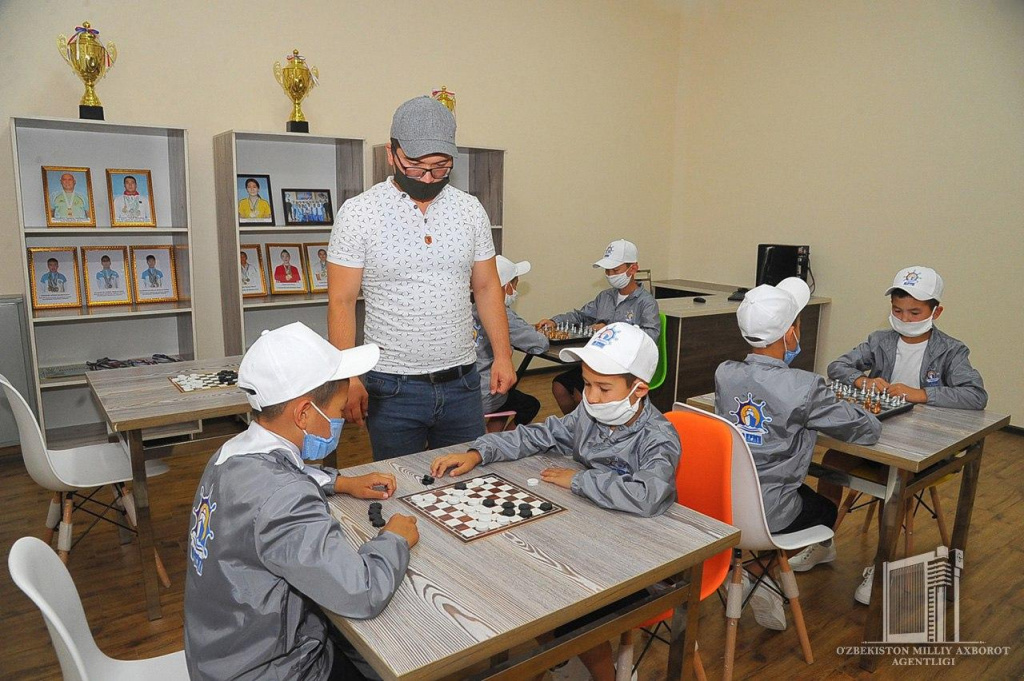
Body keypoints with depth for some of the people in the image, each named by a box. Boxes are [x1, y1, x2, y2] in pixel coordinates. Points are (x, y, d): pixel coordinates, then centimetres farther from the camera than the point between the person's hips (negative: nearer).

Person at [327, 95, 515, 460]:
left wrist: (503, 354, 3)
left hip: (461, 381, 3)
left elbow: (486, 287, 9)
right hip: (392, 388, -3)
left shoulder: (470, 209, 3)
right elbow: (341, 302, -6)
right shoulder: (358, 212, -7)